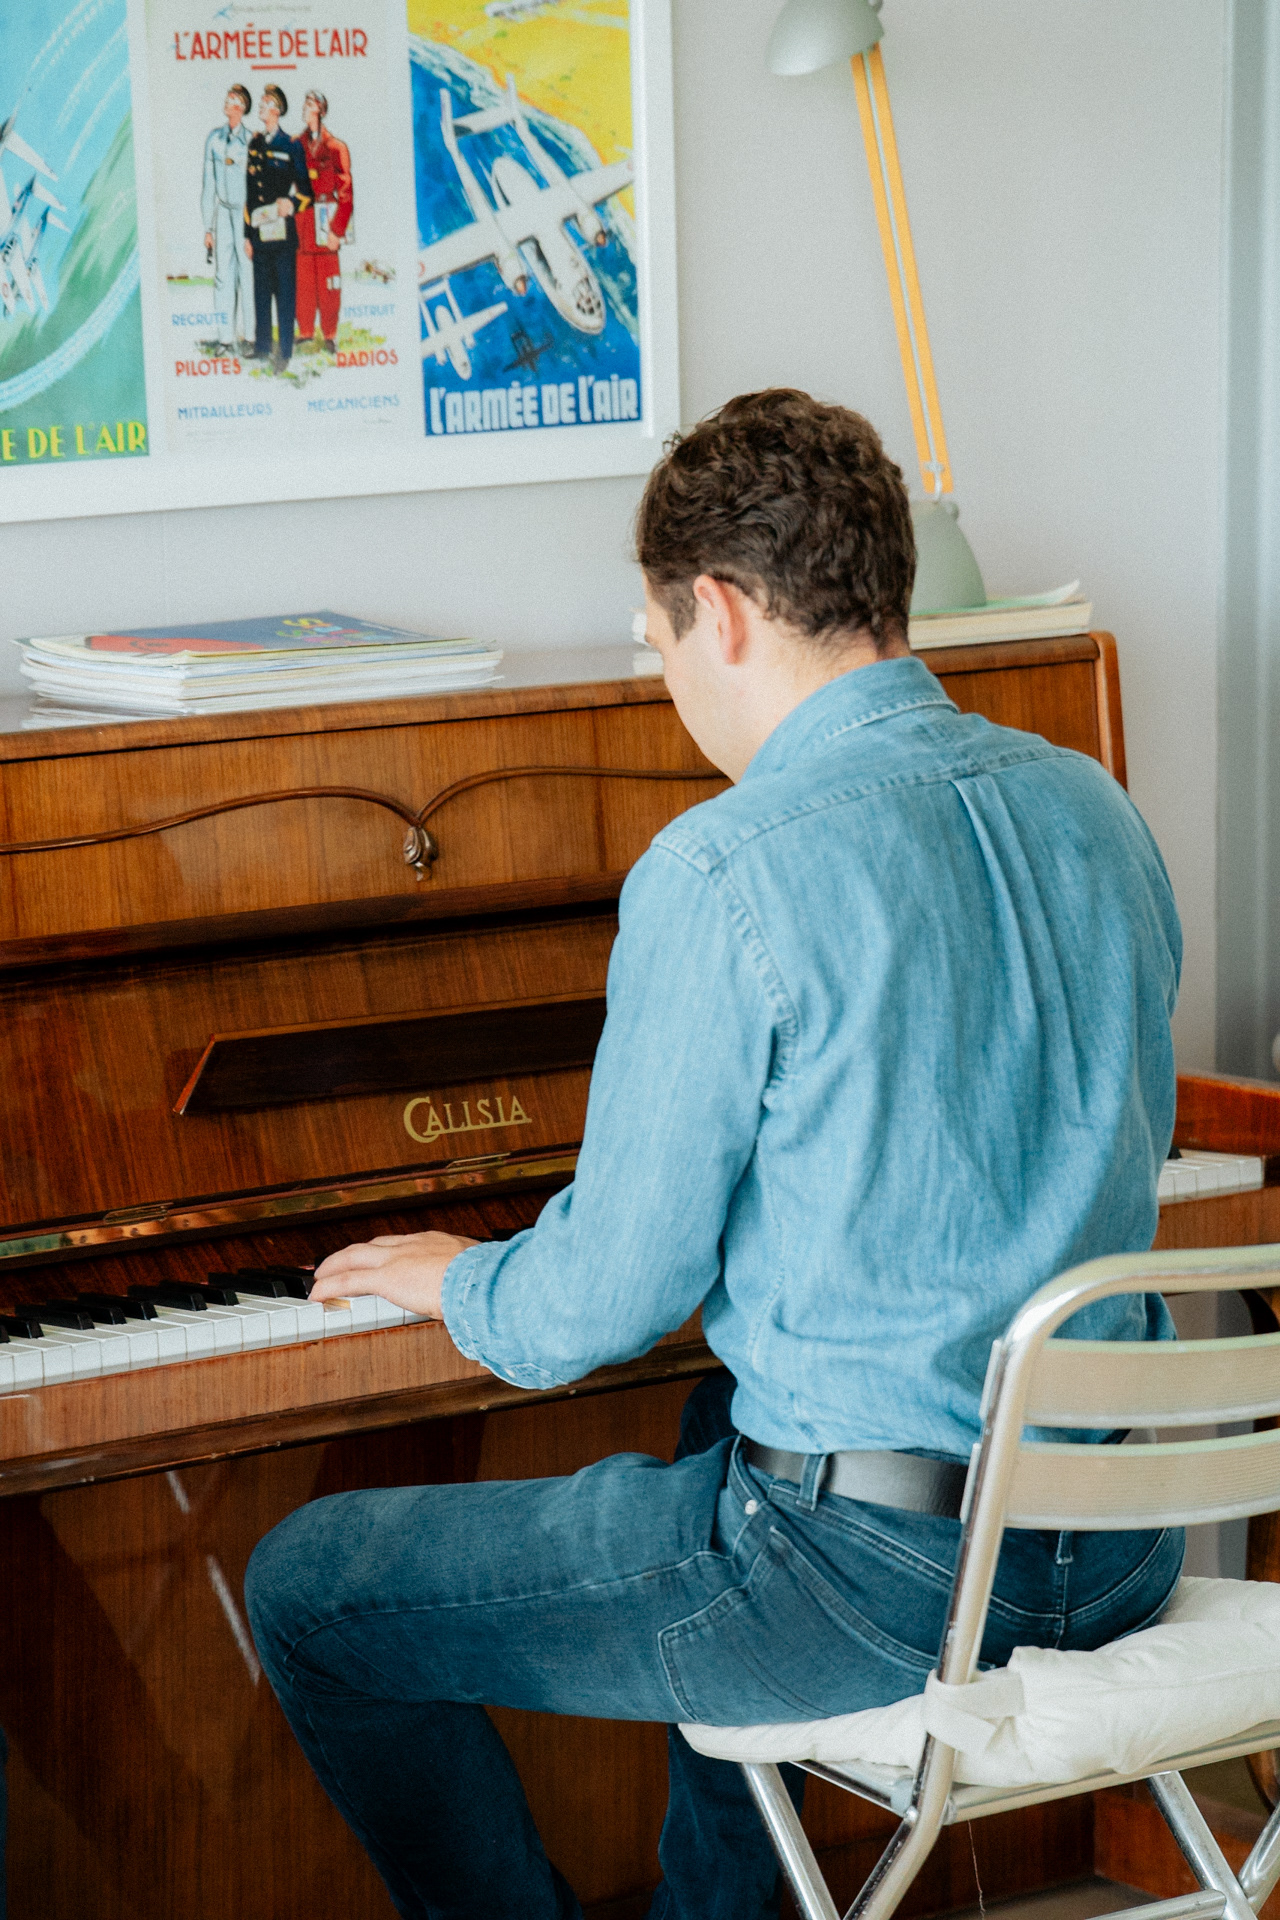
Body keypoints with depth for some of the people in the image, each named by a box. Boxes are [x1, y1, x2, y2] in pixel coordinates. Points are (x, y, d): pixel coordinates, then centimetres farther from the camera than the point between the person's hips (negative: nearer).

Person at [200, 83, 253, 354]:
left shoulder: (251, 141, -1)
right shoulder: (215, 139, 9)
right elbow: (208, 183, 12)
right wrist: (208, 226, 9)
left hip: (246, 213, -3)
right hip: (223, 212, 3)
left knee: (247, 273, -3)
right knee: (223, 275, 0)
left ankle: (245, 334, 4)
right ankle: (226, 337, 2)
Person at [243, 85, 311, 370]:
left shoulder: (291, 146, 0)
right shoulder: (254, 145, 14)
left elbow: (305, 189, 3)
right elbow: (249, 193, 15)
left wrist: (292, 204, -19)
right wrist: (247, 234, 12)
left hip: (282, 231, -5)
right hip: (259, 231, 5)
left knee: (285, 291, -4)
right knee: (260, 291, 8)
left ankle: (284, 353, -3)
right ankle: (261, 349, 14)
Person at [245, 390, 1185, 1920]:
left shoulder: (728, 874, -18)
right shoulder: (1092, 807, 5)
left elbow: (608, 1303, -13)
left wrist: (460, 1279, 10)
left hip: (885, 1568, -8)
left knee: (309, 1590, 8)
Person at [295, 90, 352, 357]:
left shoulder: (336, 148, -1)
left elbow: (346, 194, -2)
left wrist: (337, 230, -8)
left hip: (326, 217, -3)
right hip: (301, 216, 3)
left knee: (328, 281, -2)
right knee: (303, 277, 3)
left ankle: (329, 335, 6)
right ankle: (305, 332, 10)